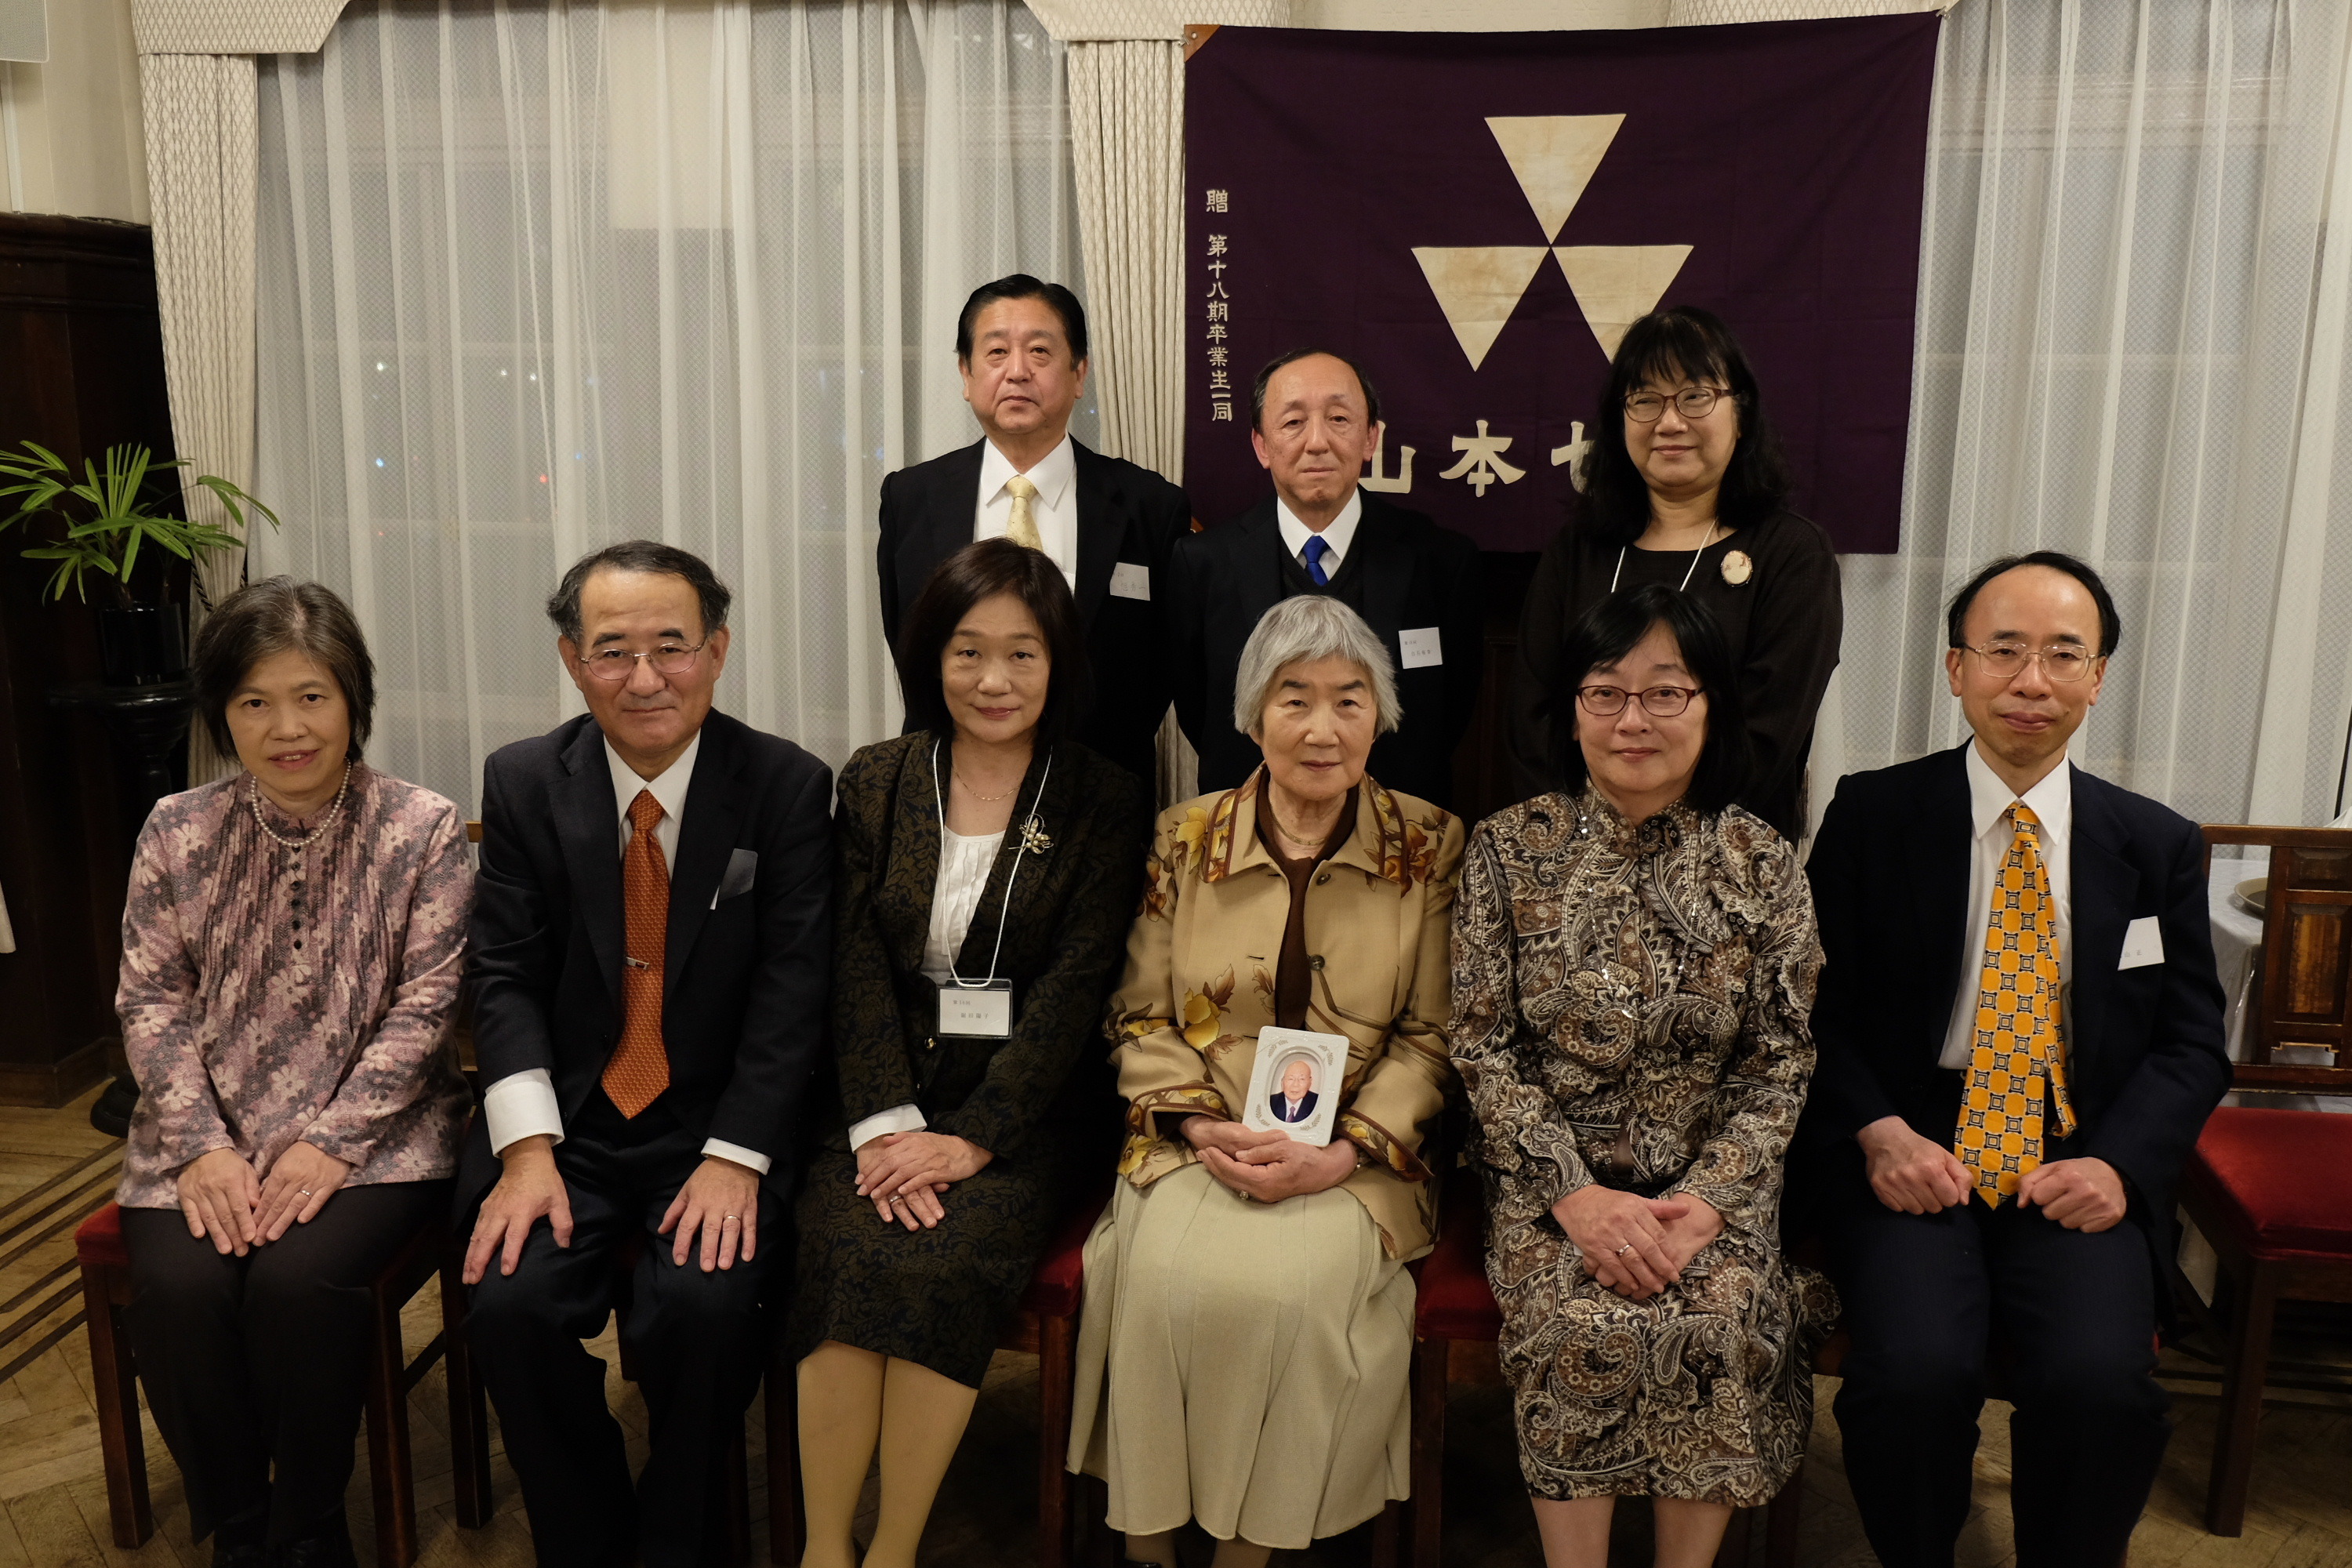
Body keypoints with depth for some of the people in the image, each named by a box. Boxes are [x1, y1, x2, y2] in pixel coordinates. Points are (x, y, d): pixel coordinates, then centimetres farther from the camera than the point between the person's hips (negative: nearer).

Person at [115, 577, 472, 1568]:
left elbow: (422, 1008, -8)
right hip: (210, 1136, 3)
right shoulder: (177, 833, 3)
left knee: (300, 1280, -27)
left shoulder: (423, 830, -6)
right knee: (176, 1288, -23)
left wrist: (329, 1143, -16)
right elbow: (151, 1000, 2)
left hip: (372, 1132, -2)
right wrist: (203, 1146, -11)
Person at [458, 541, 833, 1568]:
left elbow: (792, 989, -8)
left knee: (704, 1307, -25)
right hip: (569, 1123, 2)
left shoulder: (787, 787, -4)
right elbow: (506, 976, -1)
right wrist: (527, 1149, -14)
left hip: (720, 1126, -2)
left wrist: (734, 1158, -18)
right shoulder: (523, 783, 3)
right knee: (512, 1304, -20)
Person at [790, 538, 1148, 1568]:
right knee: (839, 1246, -25)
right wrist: (884, 1124, -14)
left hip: (1029, 1107, -2)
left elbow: (1073, 989, -7)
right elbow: (856, 968, 0)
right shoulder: (874, 785, 8)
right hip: (885, 1096, 2)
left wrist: (973, 1136, -17)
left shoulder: (1105, 806, 1)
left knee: (941, 1259, -27)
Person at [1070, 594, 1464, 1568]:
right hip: (1197, 1146, 1)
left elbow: (1431, 1036, 0)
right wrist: (1201, 1128, -10)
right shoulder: (1184, 841, 6)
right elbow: (1139, 1019, 7)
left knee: (1288, 1286, -29)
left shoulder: (1429, 849, 2)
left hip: (1354, 1160, -1)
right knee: (1165, 1278, -27)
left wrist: (1342, 1152, -13)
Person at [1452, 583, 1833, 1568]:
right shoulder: (1510, 848, -2)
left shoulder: (1762, 865, 0)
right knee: (1582, 1327, -26)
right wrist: (1574, 1194, -15)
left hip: (1710, 1179, 1)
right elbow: (1482, 1045, -4)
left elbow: (1782, 1059, 1)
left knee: (1725, 1320, -25)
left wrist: (1708, 1199, -14)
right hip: (1551, 1175, -1)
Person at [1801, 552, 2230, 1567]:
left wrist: (2118, 1162, -9)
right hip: (1917, 1149, -1)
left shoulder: (2157, 846, 9)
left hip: (2078, 1162, 2)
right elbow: (1819, 1002, 3)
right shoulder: (1871, 814, 3)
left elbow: (2193, 1043, 9)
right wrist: (1878, 1133, -13)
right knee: (1915, 1370, -26)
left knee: (2102, 1383, -25)